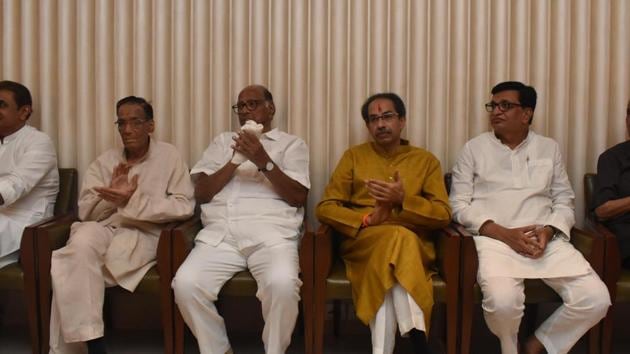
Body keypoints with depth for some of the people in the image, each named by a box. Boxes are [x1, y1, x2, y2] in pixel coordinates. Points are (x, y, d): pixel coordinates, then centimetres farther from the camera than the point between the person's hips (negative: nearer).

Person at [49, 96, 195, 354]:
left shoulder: (169, 156, 3)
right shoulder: (104, 161, 14)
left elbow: (185, 206, -8)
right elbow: (85, 212, 10)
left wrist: (134, 201, -16)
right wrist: (111, 196, -11)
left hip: (144, 233, -3)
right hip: (102, 229, 4)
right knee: (82, 240, -32)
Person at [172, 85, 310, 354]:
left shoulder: (292, 144, 17)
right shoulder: (222, 141, 25)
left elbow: (299, 198, 2)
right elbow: (201, 193, 13)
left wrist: (264, 161, -8)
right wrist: (235, 161, -1)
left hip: (271, 233, -2)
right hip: (220, 233, 3)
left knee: (282, 283, -33)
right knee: (186, 284, -24)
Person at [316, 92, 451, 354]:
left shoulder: (426, 160, 14)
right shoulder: (353, 156, 14)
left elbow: (443, 215, 3)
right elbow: (325, 208, 5)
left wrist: (403, 200, -15)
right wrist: (366, 220, -13)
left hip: (415, 244, 1)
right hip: (361, 241, 0)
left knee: (391, 255, -37)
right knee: (399, 237, -36)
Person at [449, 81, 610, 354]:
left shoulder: (549, 148, 17)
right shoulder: (474, 148, 8)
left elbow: (564, 201, 15)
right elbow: (459, 205, 1)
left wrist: (549, 230, -8)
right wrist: (505, 234, -12)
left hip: (547, 240, 4)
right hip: (494, 238, -3)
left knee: (596, 299, -17)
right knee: (502, 300, -32)